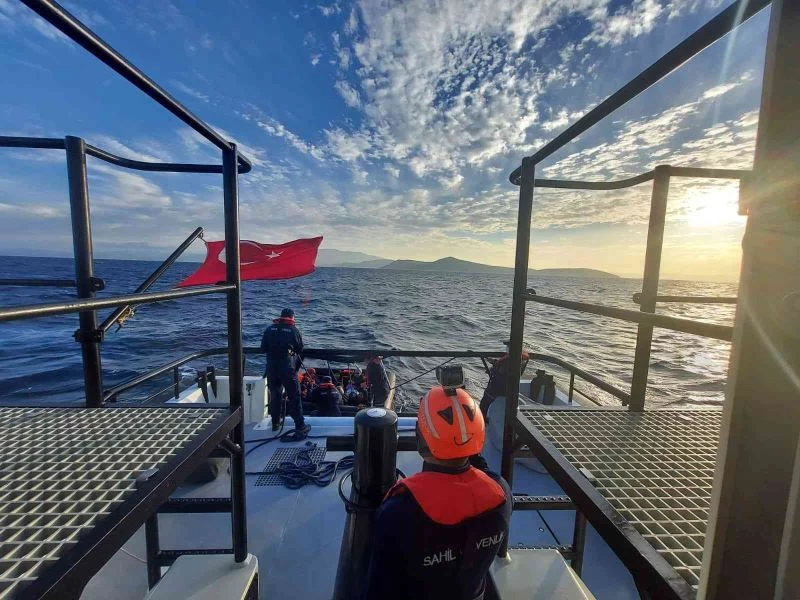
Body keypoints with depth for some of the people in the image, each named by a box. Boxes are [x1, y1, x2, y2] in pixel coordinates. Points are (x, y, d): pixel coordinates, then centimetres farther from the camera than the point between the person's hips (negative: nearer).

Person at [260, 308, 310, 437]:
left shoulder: (269, 329, 3)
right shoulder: (294, 330, -6)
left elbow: (263, 349, 8)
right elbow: (300, 349, 3)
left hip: (271, 368, 4)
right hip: (288, 369, -4)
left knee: (274, 395, 20)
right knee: (294, 397, 2)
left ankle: (275, 422, 33)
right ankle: (300, 427, 5)